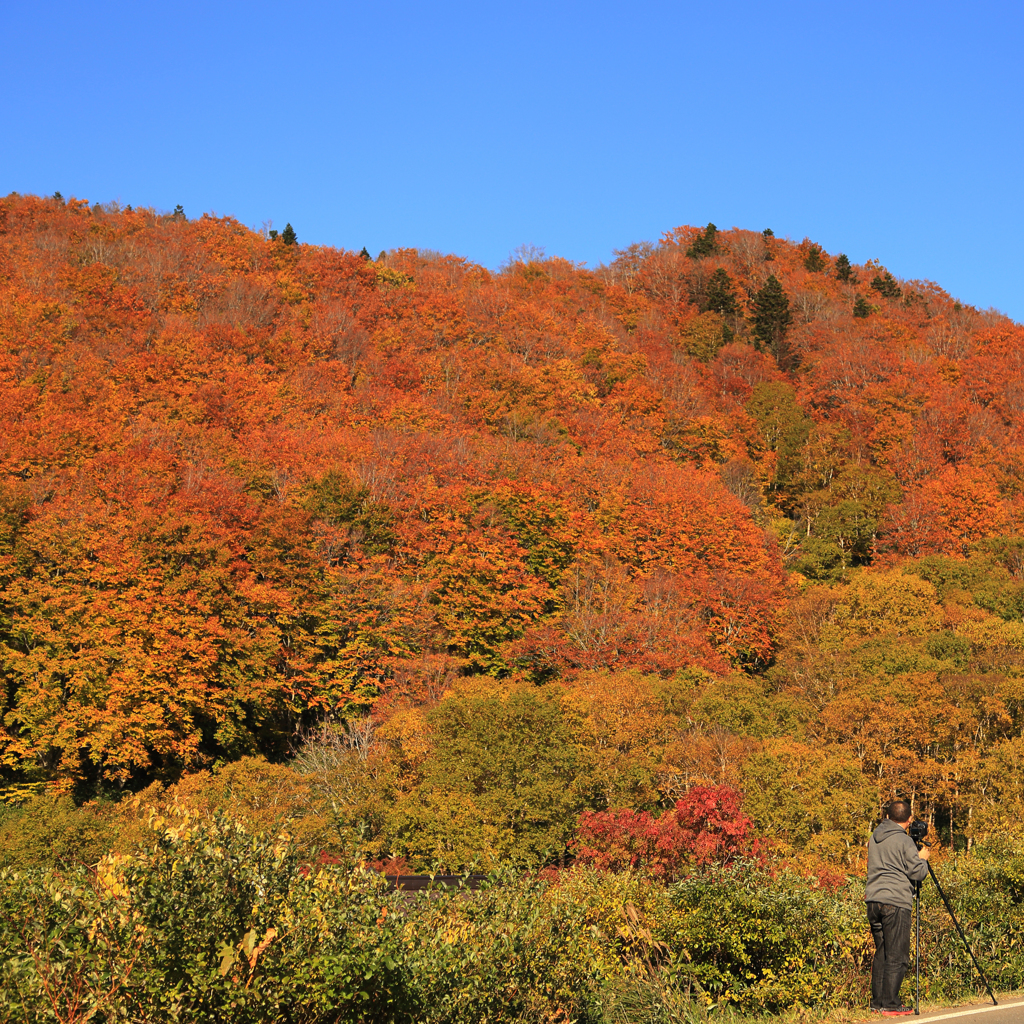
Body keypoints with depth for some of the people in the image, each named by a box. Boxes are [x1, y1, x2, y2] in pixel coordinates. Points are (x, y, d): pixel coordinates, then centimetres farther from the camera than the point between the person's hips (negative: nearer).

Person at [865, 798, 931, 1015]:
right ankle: (889, 1004, -4)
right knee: (897, 957, -3)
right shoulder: (904, 841, -9)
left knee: (881, 953, 14)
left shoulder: (874, 838, 13)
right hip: (896, 902, -7)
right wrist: (922, 858, 10)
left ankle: (877, 1001, 15)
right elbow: (917, 873, -9)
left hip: (873, 900, 7)